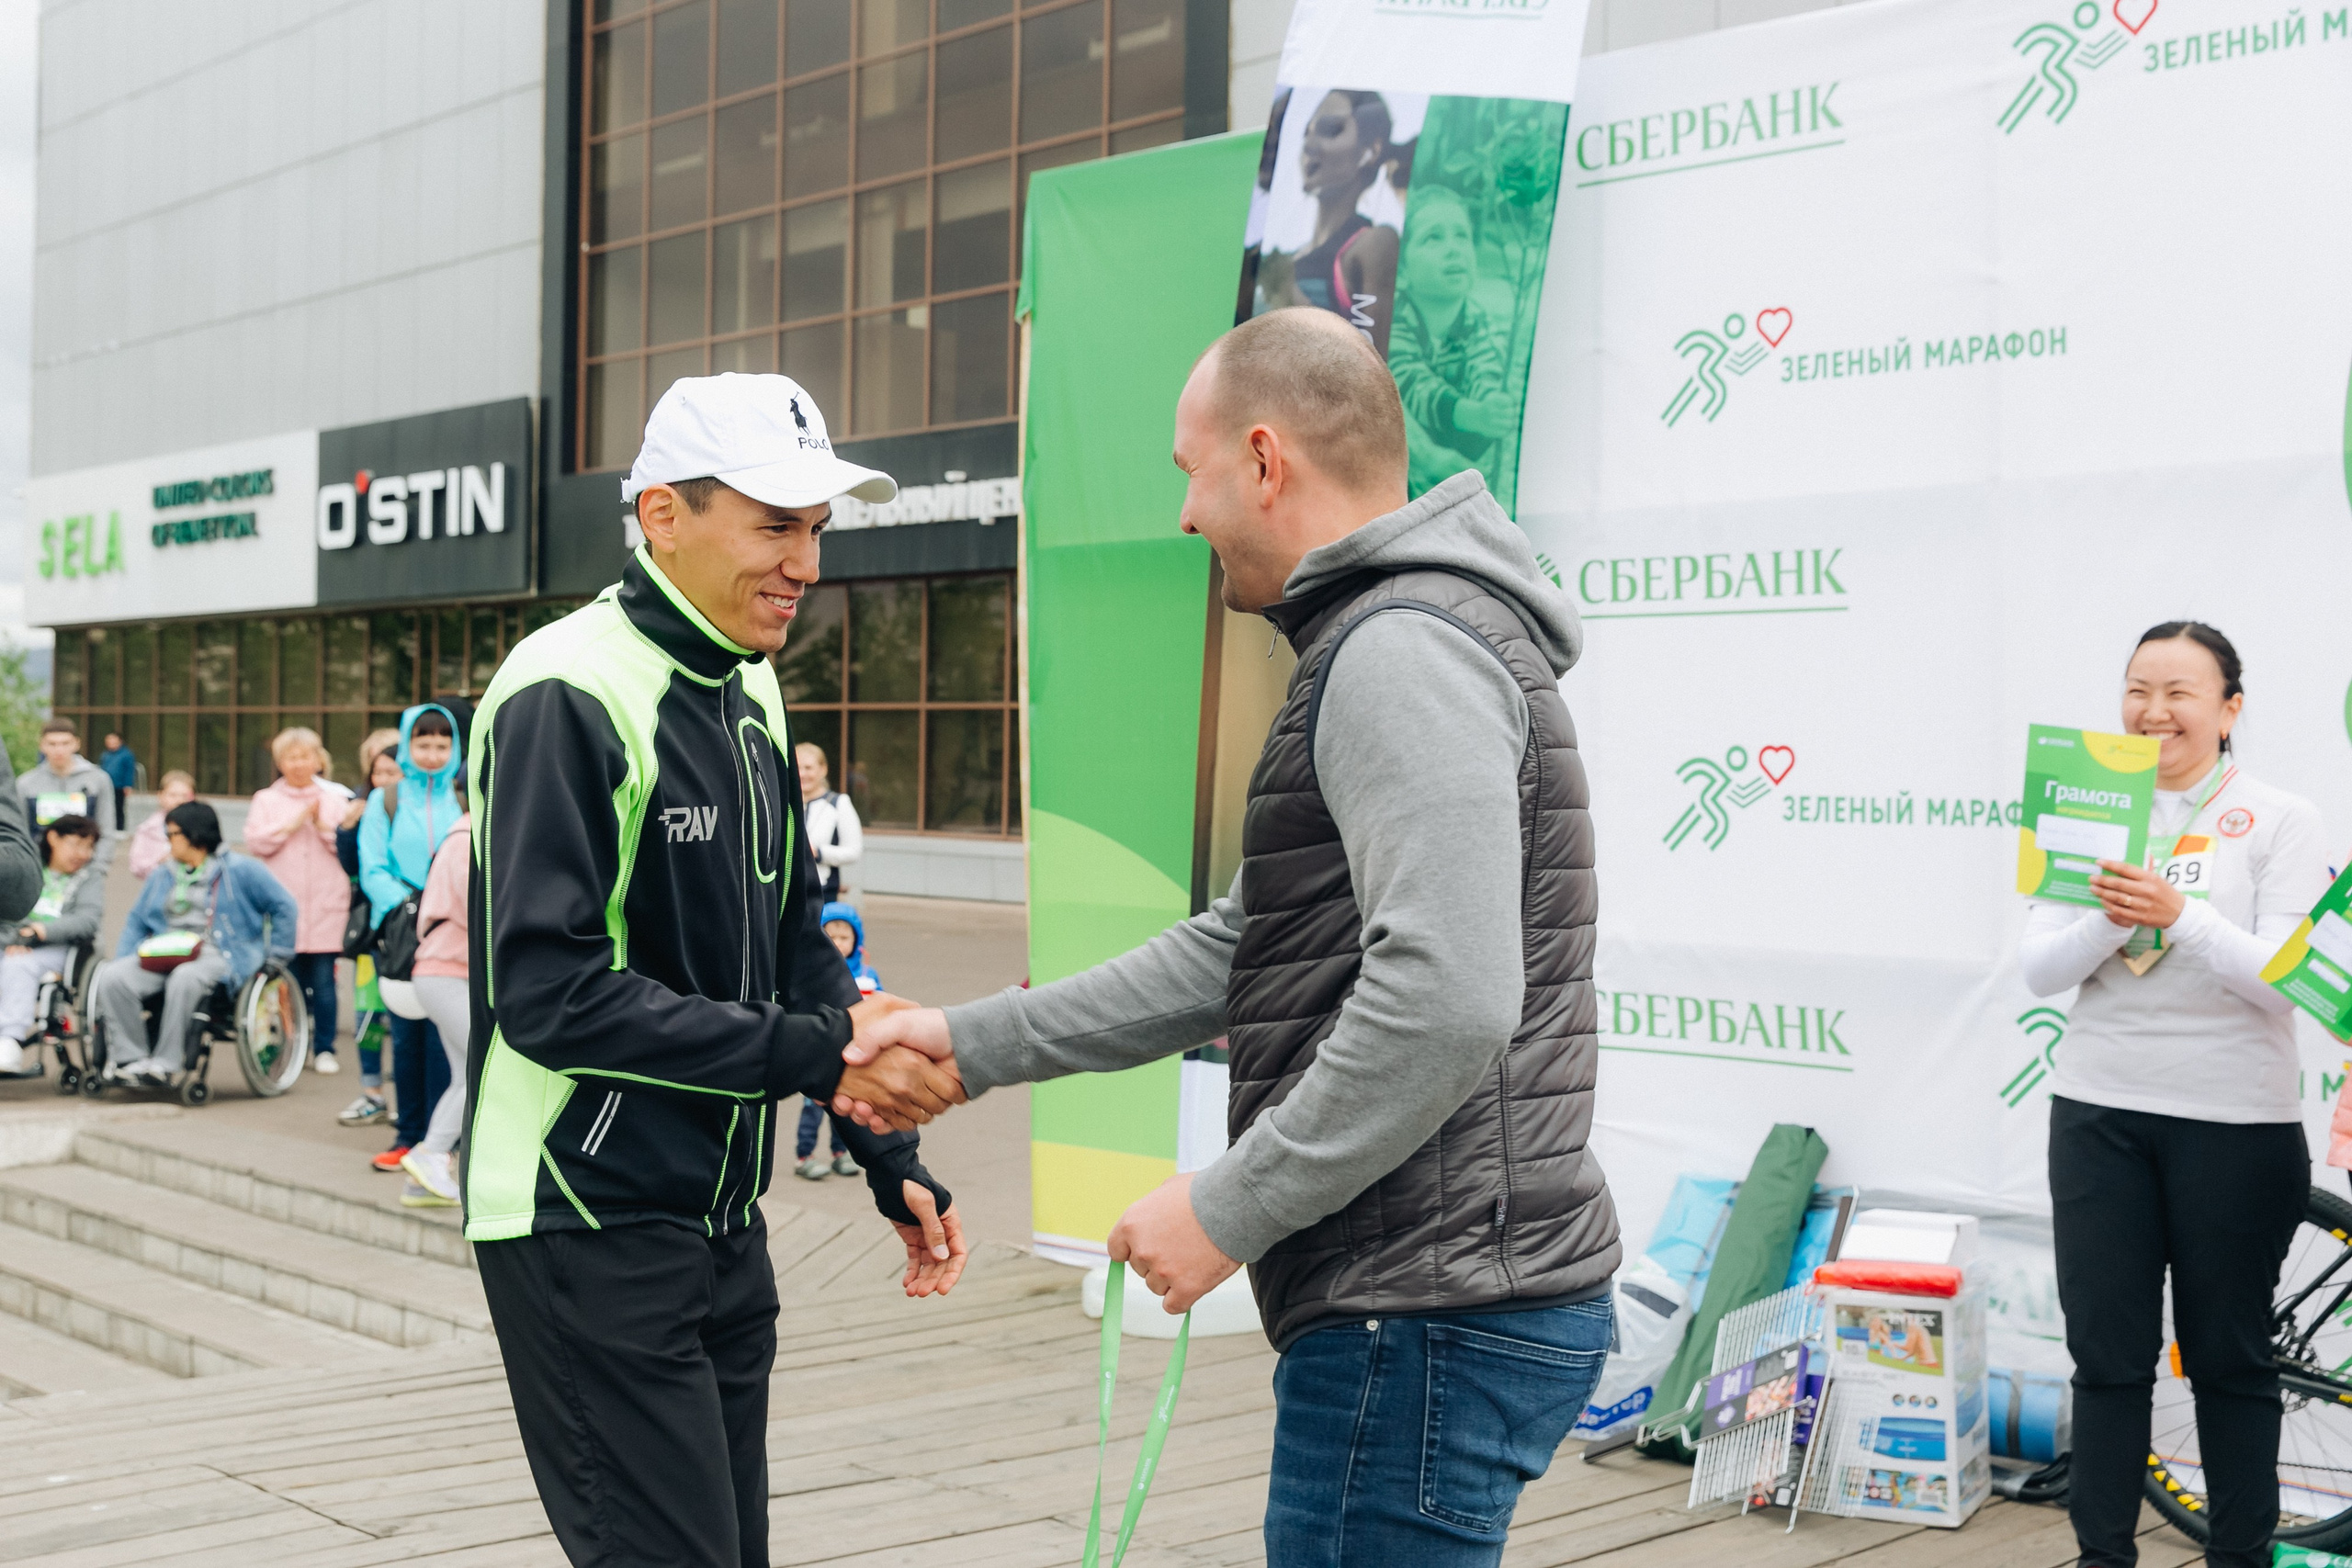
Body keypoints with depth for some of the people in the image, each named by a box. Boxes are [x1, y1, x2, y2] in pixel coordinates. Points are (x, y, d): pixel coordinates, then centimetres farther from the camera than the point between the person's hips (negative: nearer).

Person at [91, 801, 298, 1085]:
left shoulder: (241, 870, 4)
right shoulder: (162, 875, 25)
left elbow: (285, 908, 2)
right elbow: (137, 921, 26)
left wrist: (275, 959, -2)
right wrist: (122, 960, 8)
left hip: (216, 956, -6)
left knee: (184, 978, -40)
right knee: (111, 977, -21)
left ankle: (166, 1063, -34)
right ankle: (129, 1058, -22)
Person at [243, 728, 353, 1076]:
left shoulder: (336, 798, 9)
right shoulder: (267, 800, 11)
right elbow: (254, 842, -2)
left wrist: (325, 827, -12)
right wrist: (291, 825, -9)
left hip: (326, 906, -1)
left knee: (324, 981, -2)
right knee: (292, 981, 3)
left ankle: (325, 1048, 8)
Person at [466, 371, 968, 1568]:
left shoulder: (752, 695, 10)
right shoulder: (568, 695, -16)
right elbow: (547, 992, -24)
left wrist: (891, 1162, 8)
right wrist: (814, 1055, -25)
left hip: (721, 1223, 8)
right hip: (589, 1230, -8)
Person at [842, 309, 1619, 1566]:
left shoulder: (1404, 652, -15)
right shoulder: (1373, 648, 20)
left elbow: (1445, 1002, -27)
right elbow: (1236, 950, 21)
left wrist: (1228, 1208, -17)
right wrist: (976, 1045, 19)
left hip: (1432, 1320, -10)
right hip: (1422, 1302, 10)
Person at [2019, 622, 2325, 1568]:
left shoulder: (2281, 821, -2)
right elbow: (2038, 970, 0)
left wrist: (2179, 916, -27)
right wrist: (2109, 919, -18)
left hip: (2234, 1123, -3)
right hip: (2099, 1112, 3)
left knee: (2228, 1357, 8)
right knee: (2106, 1355, 7)